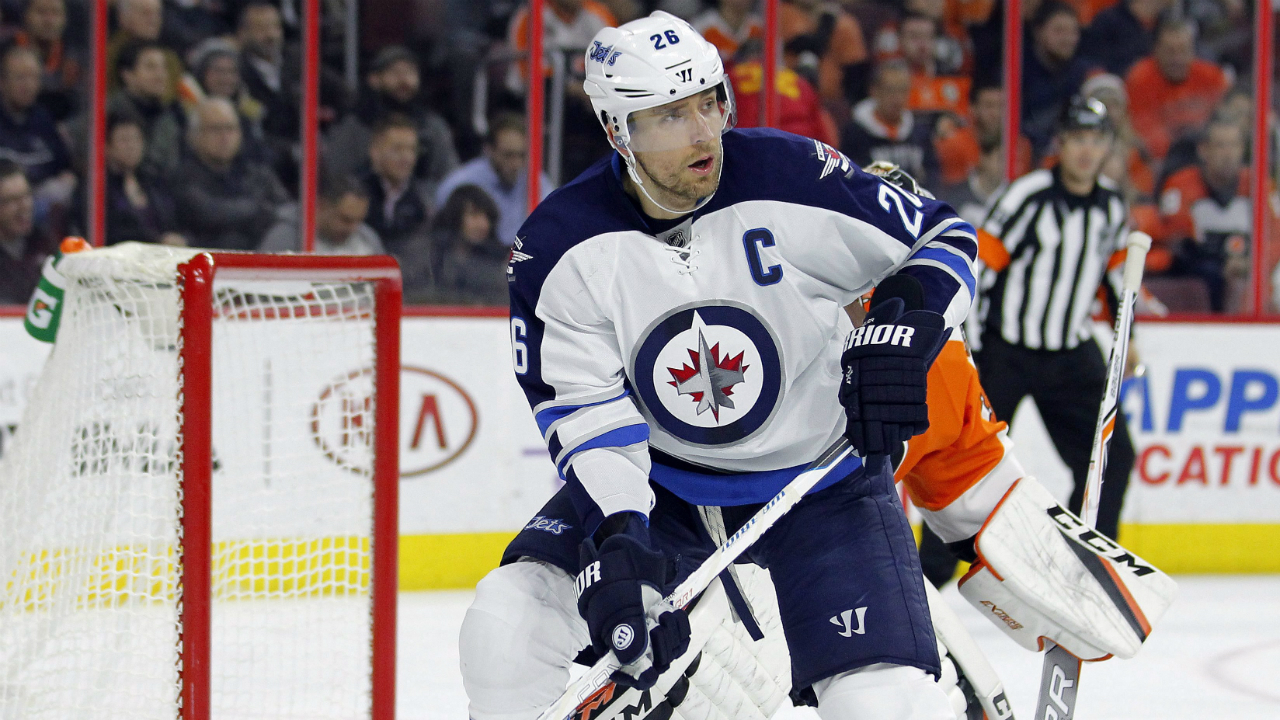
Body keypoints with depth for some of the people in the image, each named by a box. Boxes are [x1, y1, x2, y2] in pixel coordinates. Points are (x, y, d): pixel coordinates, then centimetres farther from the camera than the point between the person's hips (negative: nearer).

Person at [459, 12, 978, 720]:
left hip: (821, 483, -2)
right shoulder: (558, 250, -13)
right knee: (509, 616, -16)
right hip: (659, 482, 2)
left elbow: (943, 236, -6)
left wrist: (907, 335, -24)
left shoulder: (791, 177, -18)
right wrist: (620, 540, -30)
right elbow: (587, 419, -14)